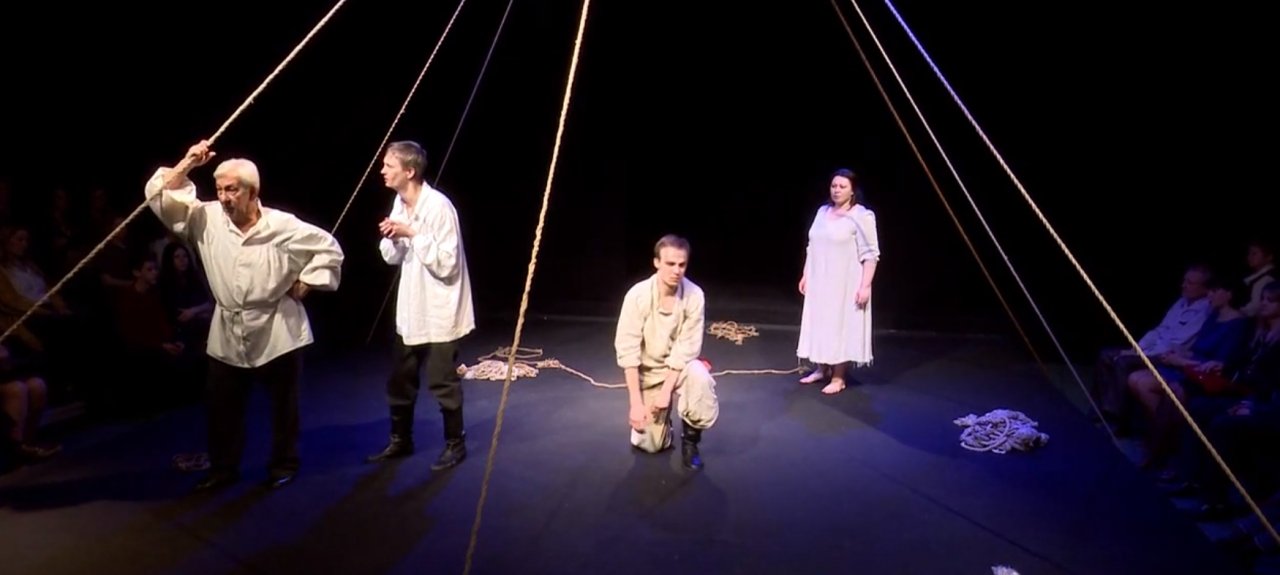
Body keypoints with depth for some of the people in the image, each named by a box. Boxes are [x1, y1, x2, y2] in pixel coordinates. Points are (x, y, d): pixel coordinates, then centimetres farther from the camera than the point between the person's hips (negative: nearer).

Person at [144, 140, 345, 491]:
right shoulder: (207, 219, 0)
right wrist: (187, 164, -14)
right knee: (223, 407, 10)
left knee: (283, 404, 8)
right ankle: (223, 468, 26)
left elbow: (329, 248, -5)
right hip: (227, 333, 4)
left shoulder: (283, 226, -11)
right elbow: (163, 199, -4)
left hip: (276, 331, -3)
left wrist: (303, 285, -8)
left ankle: (284, 464, 25)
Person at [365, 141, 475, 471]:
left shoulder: (439, 206, -20)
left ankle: (455, 443, 20)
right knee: (400, 379, 16)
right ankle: (400, 440, 32)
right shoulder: (399, 203, 5)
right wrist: (391, 238, -9)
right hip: (410, 309, 8)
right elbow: (393, 258, 12)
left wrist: (413, 233, -25)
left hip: (439, 311, -8)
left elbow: (446, 264, -23)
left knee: (442, 382, 3)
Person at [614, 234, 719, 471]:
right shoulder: (638, 295, -22)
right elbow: (627, 350, -19)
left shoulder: (695, 295, -21)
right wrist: (636, 402, -20)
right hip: (648, 370, 0)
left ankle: (690, 440, -9)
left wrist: (667, 390, -22)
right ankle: (661, 415, 32)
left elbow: (687, 348, -17)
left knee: (699, 377, -35)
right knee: (651, 444, -4)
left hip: (680, 365, 0)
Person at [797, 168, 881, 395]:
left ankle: (838, 378, 10)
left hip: (845, 284, -6)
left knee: (841, 326, 1)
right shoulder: (822, 212, 7)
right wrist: (805, 275, 14)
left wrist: (865, 285, -19)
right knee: (820, 323, 14)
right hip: (820, 282, 7)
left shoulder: (862, 216, -13)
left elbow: (870, 254, -15)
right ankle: (821, 368, 29)